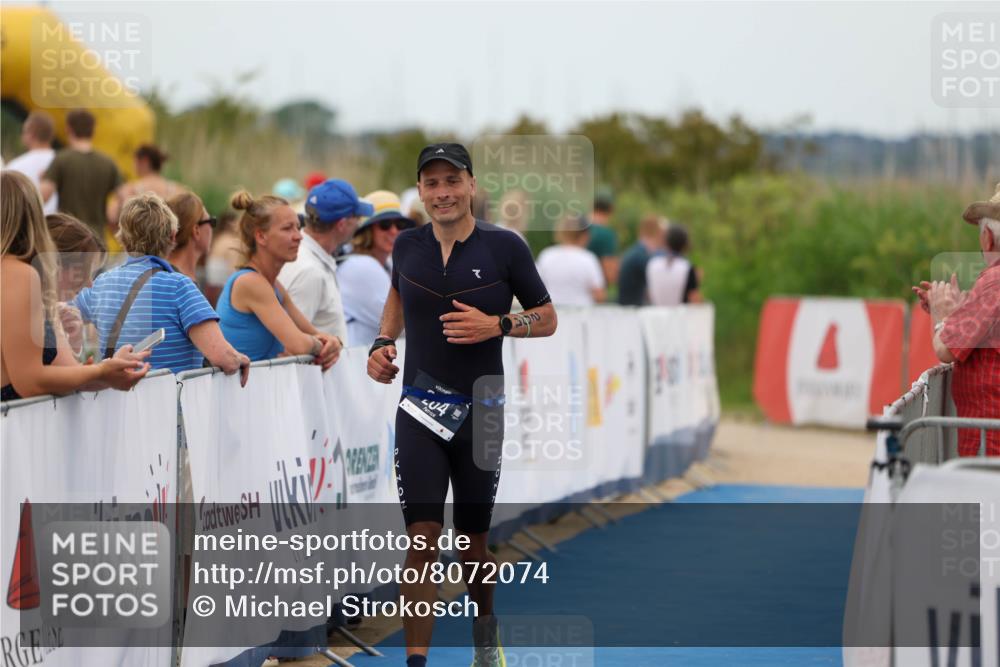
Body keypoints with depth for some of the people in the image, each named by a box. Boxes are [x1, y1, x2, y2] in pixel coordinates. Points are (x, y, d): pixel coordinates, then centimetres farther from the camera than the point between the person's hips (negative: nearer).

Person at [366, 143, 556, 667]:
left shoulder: (504, 247, -6)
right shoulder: (408, 246, 2)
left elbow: (547, 319, 2)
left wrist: (497, 324, -16)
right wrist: (382, 342, 6)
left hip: (480, 412, -1)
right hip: (419, 411, 1)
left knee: (474, 542, 12)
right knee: (422, 540, -10)